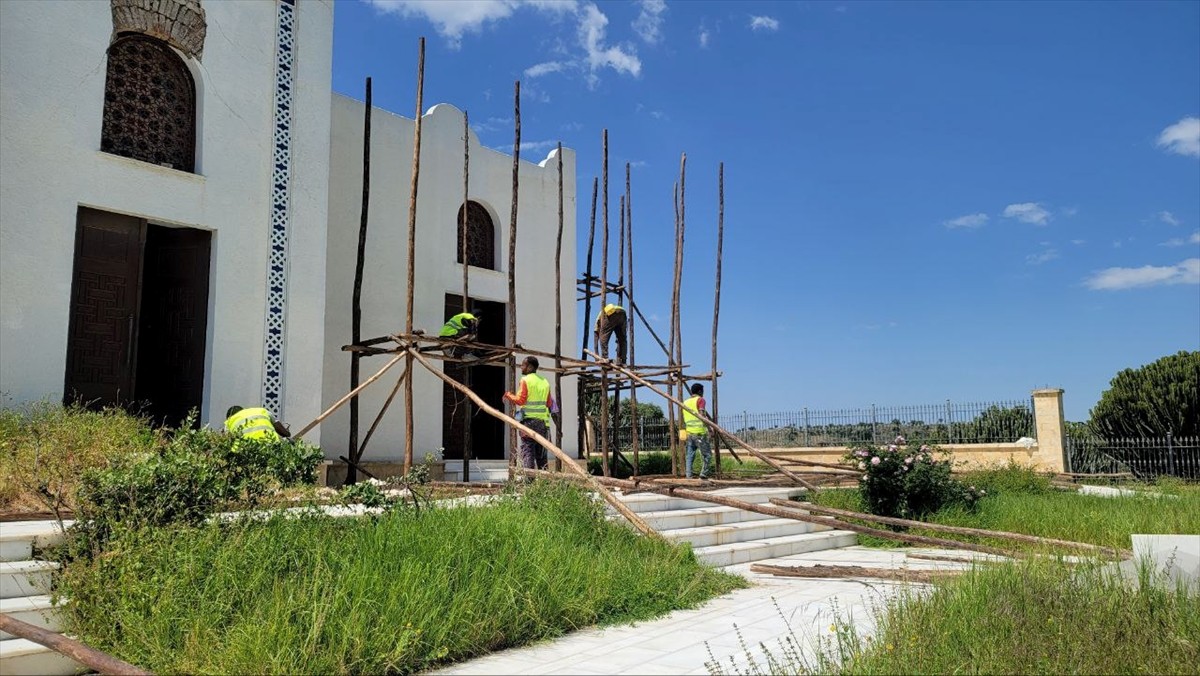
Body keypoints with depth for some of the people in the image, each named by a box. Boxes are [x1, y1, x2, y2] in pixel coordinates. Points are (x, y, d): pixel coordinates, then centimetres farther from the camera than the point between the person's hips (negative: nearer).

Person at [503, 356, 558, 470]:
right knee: (541, 454, 10)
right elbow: (549, 403, 11)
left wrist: (508, 395, 5)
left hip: (529, 420, -6)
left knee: (527, 452, -5)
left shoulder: (525, 380, -6)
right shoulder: (545, 382, 13)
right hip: (543, 421, 6)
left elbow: (520, 400, -11)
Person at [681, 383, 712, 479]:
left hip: (689, 432, 7)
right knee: (707, 454, -1)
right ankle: (703, 474, -8)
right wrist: (709, 428, -15)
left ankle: (688, 476, 2)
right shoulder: (700, 400, -2)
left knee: (690, 456, 8)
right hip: (699, 432, -7)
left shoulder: (685, 402, 19)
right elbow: (702, 415, -15)